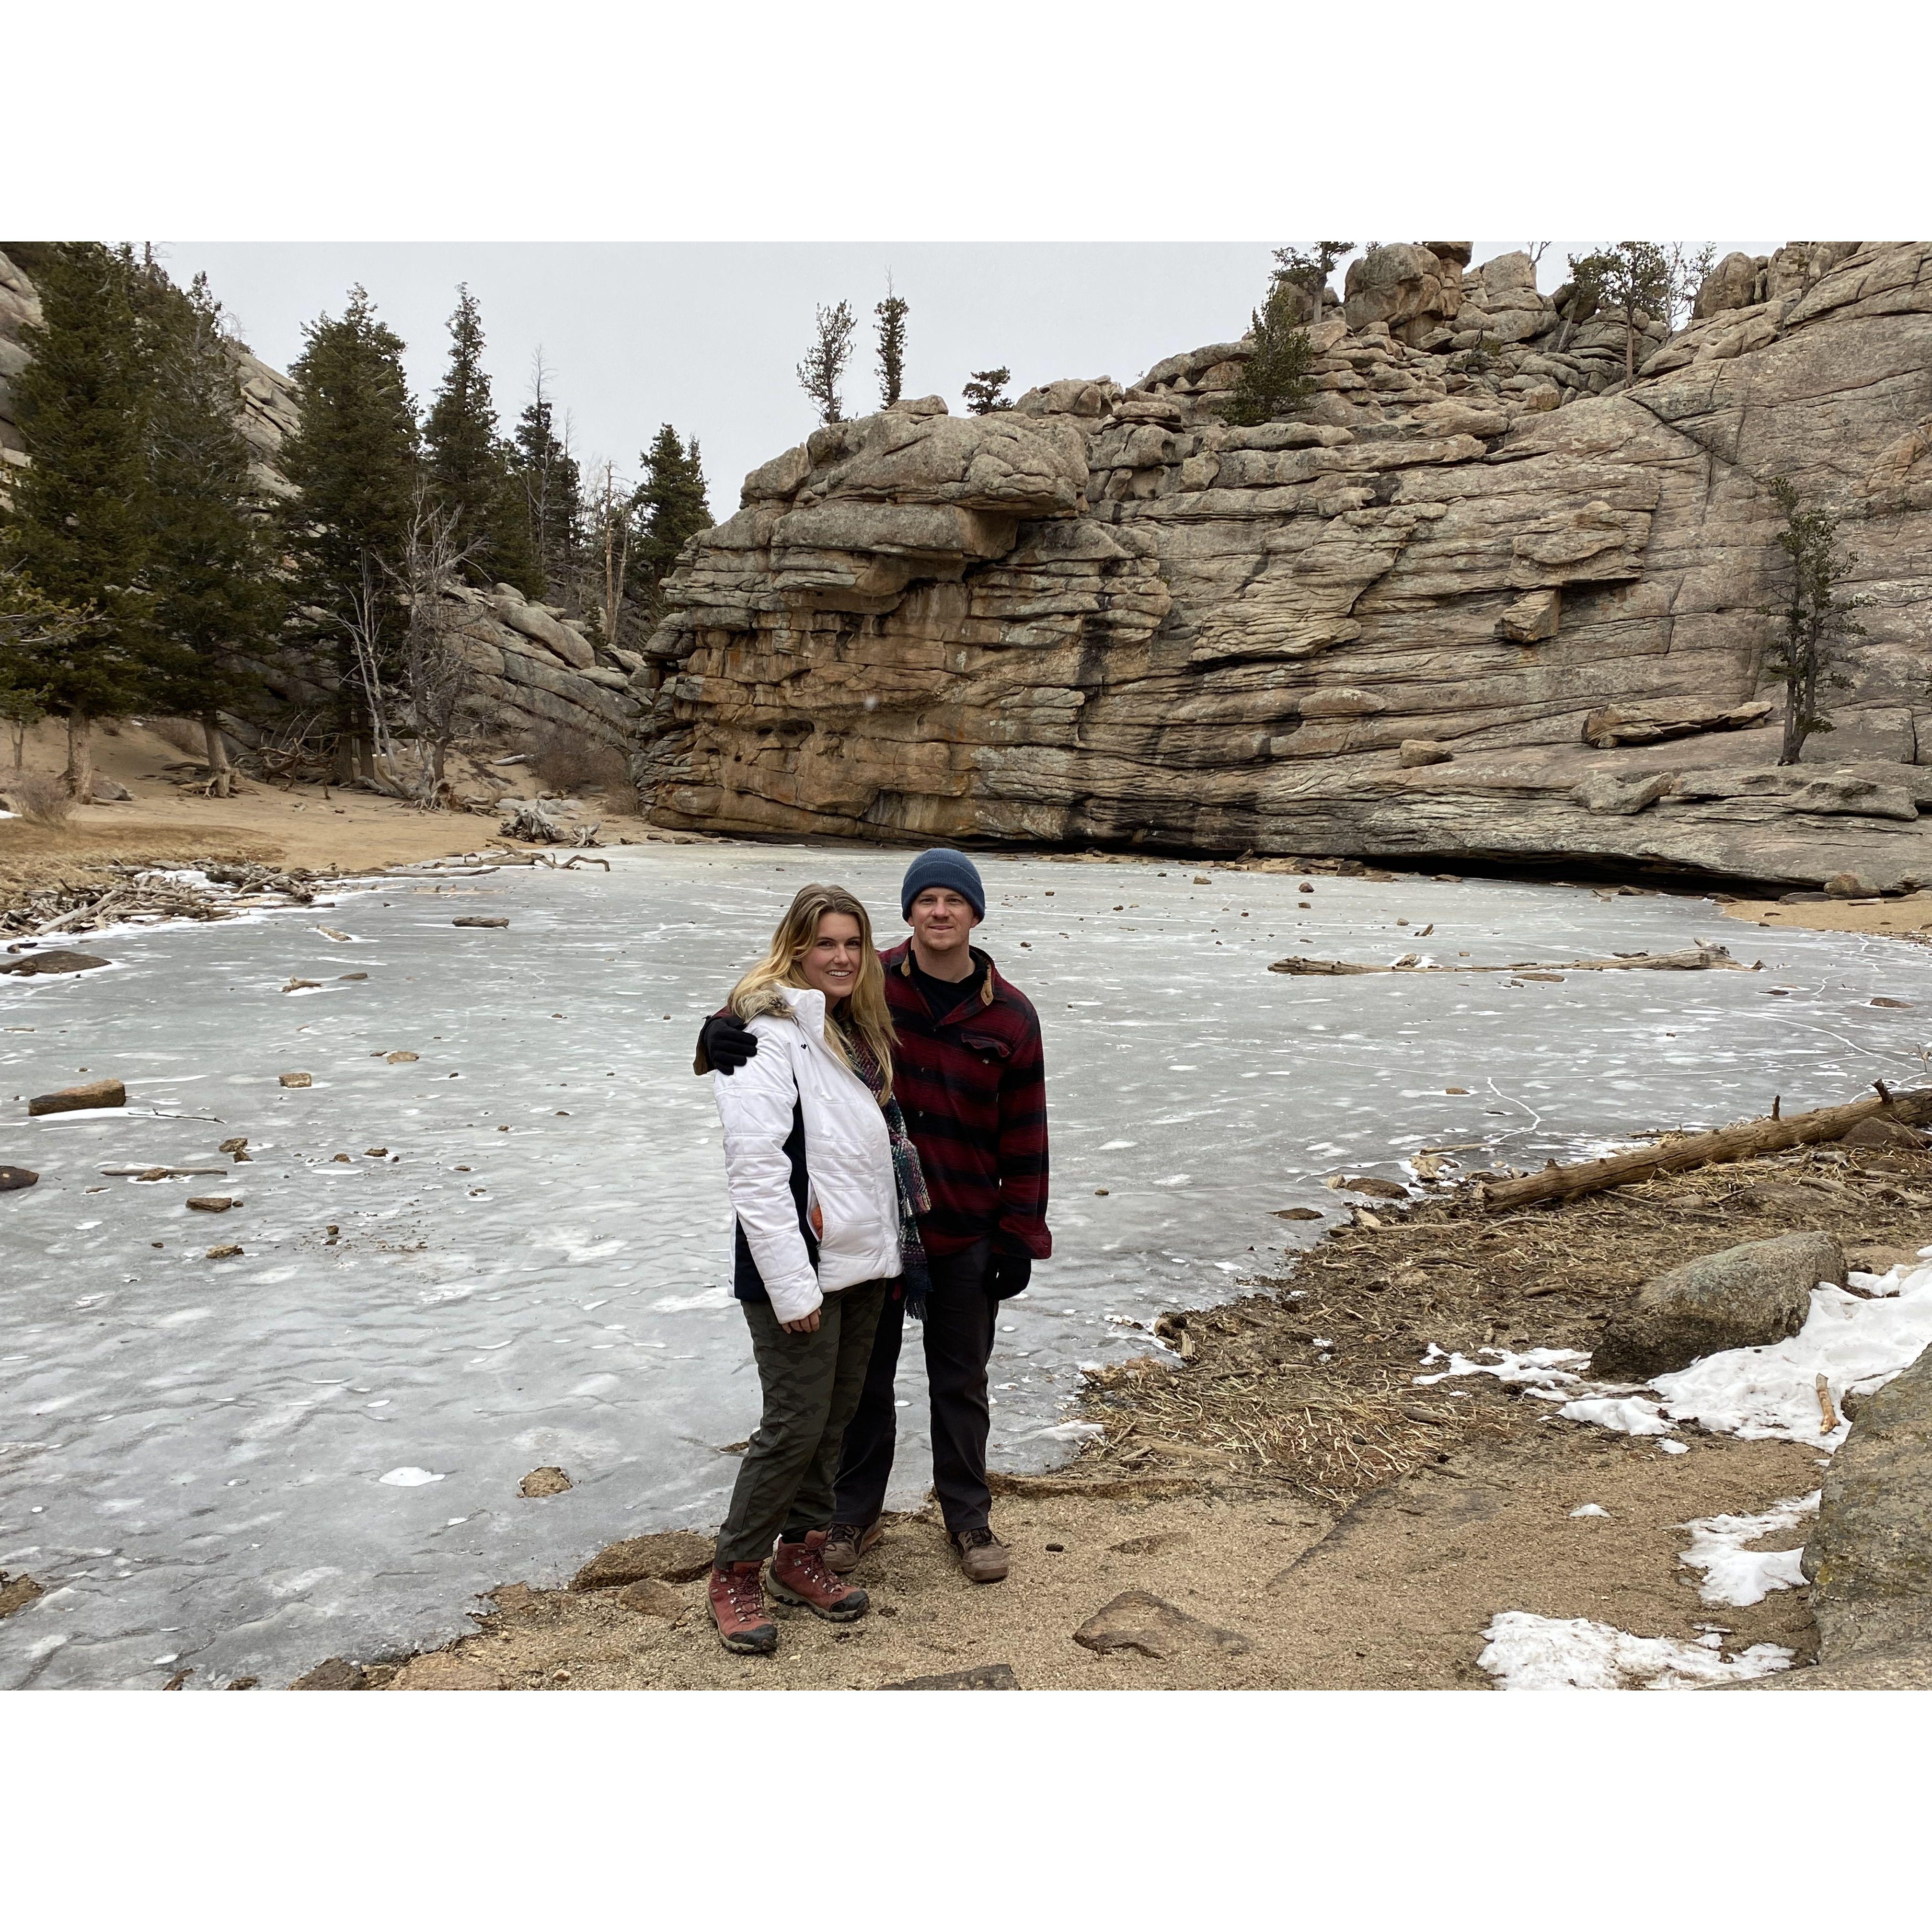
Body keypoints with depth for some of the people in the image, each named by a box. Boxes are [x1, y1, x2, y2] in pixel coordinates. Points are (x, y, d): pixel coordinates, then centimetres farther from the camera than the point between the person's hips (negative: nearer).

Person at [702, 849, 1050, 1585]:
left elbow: (1024, 1136, -1)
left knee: (960, 1380, 15)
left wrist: (1020, 1237, -1)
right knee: (864, 1374, 14)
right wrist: (721, 1033, -29)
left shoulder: (1011, 1016, -5)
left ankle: (968, 1517, 33)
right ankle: (855, 1513, 33)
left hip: (966, 1237, 0)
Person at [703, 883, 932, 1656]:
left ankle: (800, 1554, 31)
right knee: (795, 1425, -3)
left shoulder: (859, 1031, 12)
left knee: (836, 1417, 15)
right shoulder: (770, 1037, -16)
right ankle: (735, 1572, 15)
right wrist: (792, 1285, -22)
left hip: (863, 1264, 8)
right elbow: (754, 1166, -21)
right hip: (801, 1271, -8)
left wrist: (897, 1246, 16)